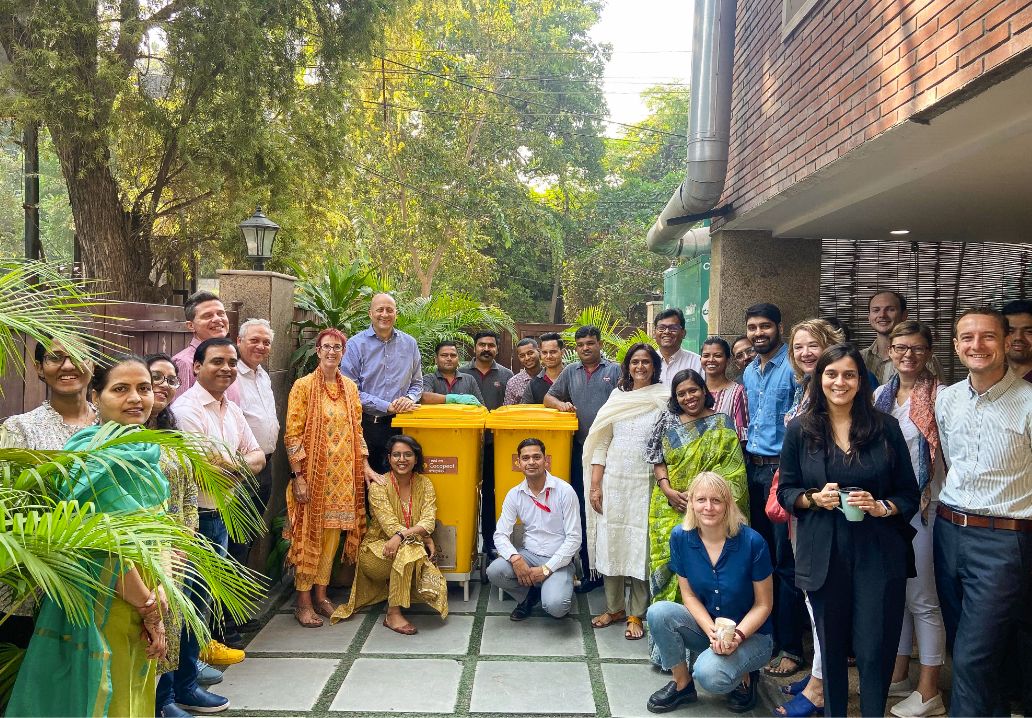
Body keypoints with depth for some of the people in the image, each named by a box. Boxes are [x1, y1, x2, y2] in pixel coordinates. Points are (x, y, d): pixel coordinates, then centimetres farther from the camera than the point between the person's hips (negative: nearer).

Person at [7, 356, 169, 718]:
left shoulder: (147, 454, 5)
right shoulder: (96, 457, -20)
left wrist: (159, 593, -7)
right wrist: (149, 607, -15)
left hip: (141, 614, 7)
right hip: (102, 612, -7)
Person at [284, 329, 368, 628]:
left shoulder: (350, 387, 9)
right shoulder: (303, 386, -6)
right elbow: (292, 434, -9)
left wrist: (366, 466, 8)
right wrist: (298, 475, -14)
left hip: (343, 474, 5)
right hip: (313, 471, -4)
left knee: (332, 532, 10)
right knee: (309, 533, 1)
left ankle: (321, 594, 24)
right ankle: (303, 602, 13)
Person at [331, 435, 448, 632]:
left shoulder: (424, 484, 1)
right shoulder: (378, 486, -9)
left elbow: (428, 521, -13)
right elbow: (390, 525, -17)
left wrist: (401, 535, -30)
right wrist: (426, 538, -24)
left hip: (412, 551, 4)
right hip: (376, 548, -4)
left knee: (435, 587, -22)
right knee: (408, 549, -36)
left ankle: (393, 586, 12)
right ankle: (393, 614, -25)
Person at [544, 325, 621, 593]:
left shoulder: (615, 370, 5)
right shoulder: (570, 372, 16)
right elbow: (548, 398, 21)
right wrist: (561, 404, -2)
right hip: (581, 449, 4)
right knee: (583, 509, 6)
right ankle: (589, 570, 16)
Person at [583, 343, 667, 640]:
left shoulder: (664, 400, 0)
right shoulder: (617, 396, 9)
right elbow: (601, 443, 8)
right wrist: (595, 485, 3)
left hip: (644, 483, -3)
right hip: (612, 481, 3)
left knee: (640, 546, 0)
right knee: (609, 543, 7)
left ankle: (636, 614, 13)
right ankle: (614, 607, 23)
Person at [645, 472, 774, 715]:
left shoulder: (752, 542, -20)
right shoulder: (680, 537, -10)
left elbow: (763, 605, -10)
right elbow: (688, 594, -3)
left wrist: (737, 636, -23)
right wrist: (711, 631, -19)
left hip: (751, 633, -4)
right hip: (704, 625, 4)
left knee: (709, 675, -32)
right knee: (658, 612, -25)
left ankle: (744, 675, 4)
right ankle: (682, 684, -2)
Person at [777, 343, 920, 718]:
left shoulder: (885, 427, 1)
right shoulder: (800, 429, 1)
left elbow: (910, 494, 5)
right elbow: (785, 491, 6)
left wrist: (881, 507, -14)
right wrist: (814, 498, -12)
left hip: (879, 553, 0)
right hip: (825, 554, 1)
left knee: (875, 651, 1)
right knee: (832, 647, 12)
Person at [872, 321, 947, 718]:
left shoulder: (939, 396, -11)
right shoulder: (881, 395, 8)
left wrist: (933, 499, -12)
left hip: (923, 505, -6)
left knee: (921, 598, 2)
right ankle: (898, 673, 30)